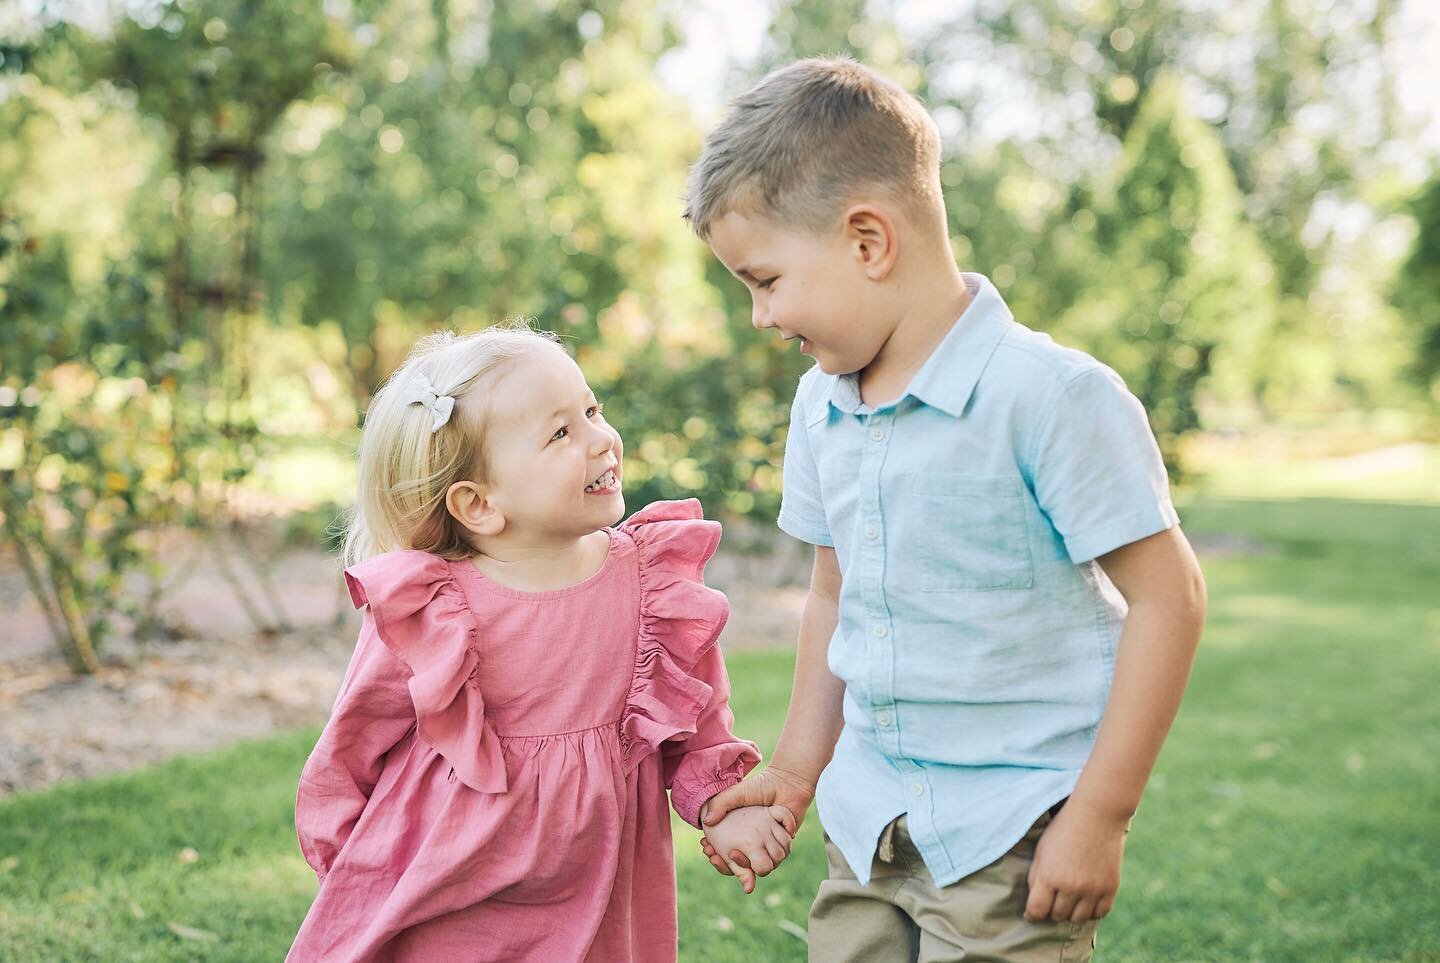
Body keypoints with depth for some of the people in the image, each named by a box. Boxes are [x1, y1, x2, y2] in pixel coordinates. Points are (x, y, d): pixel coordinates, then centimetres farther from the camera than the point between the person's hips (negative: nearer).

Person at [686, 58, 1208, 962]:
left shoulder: (1052, 395, -17)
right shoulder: (820, 404, 5)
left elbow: (1166, 598, -15)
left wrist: (1101, 817, -14)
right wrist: (797, 766, 18)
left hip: (1014, 834, -6)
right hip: (869, 821, 6)